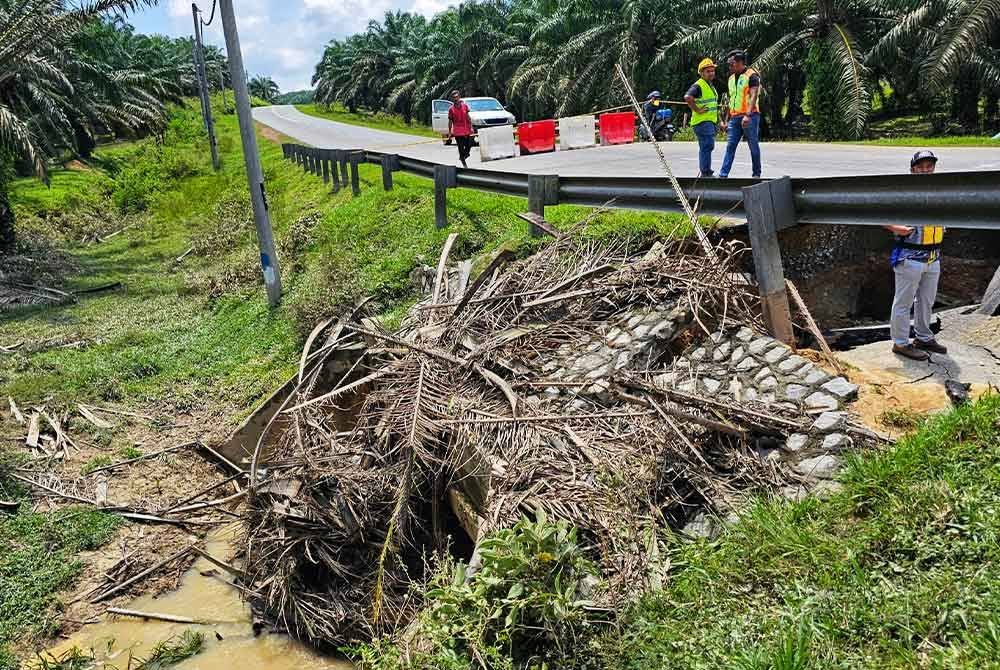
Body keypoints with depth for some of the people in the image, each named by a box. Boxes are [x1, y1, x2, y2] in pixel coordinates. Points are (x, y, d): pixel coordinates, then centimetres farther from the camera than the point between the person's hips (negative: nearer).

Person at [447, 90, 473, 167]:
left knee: (469, 145, 2)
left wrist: (471, 127, 4)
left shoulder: (465, 106, 3)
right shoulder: (451, 109, -3)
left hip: (467, 131, 3)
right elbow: (450, 121, 2)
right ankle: (464, 164, 11)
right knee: (461, 148, -1)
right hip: (457, 132, -3)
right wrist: (450, 132, 0)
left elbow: (468, 117, 8)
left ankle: (462, 156, 31)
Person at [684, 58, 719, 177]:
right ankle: (705, 172, -14)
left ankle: (703, 172, 23)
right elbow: (687, 97, -30)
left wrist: (718, 120, 25)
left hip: (711, 121, 10)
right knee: (707, 145, -16)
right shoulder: (698, 85, -13)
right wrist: (697, 110, -24)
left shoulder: (711, 86, 19)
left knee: (705, 147, 14)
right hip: (703, 121, -10)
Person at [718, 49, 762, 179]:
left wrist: (747, 115, -29)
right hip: (734, 118, 6)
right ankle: (723, 174, -7)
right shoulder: (731, 78, 18)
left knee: (754, 147, 2)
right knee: (730, 146, -2)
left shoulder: (752, 75, -5)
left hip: (749, 117, -6)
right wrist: (727, 120, 19)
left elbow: (753, 97, -16)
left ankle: (756, 174, 11)